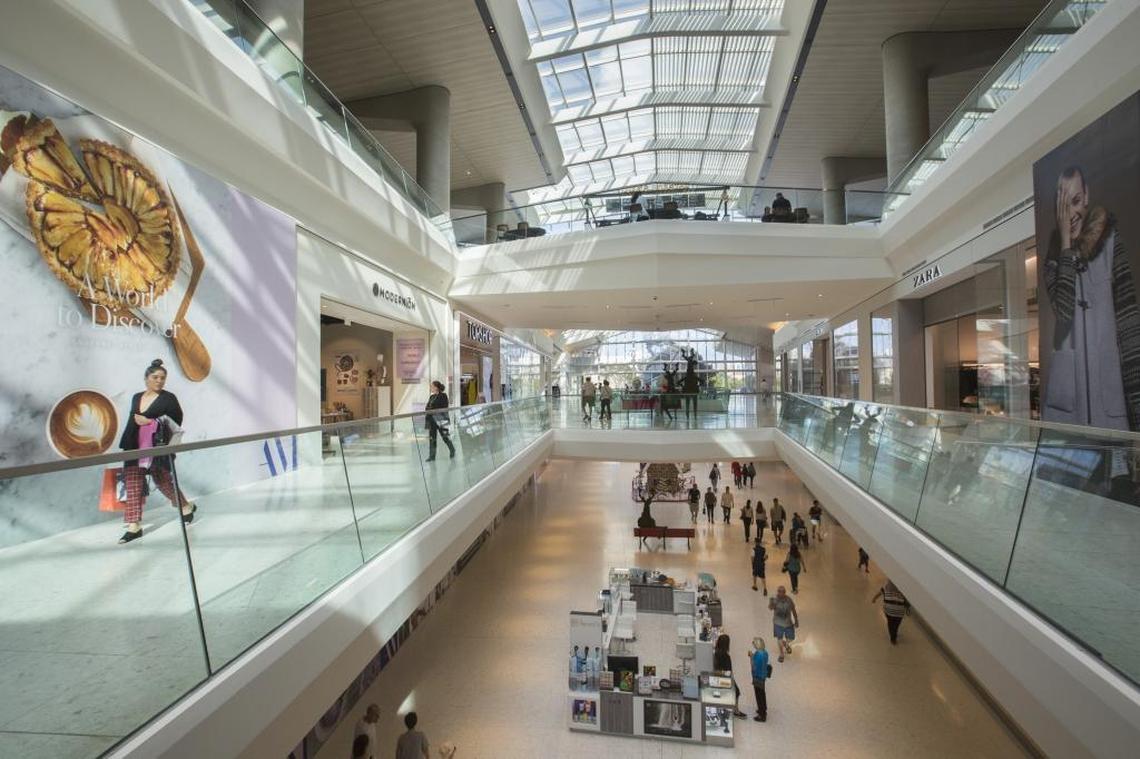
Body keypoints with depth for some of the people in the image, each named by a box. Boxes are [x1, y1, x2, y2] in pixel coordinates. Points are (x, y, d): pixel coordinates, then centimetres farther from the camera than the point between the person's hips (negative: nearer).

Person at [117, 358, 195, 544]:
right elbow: (131, 421, 19)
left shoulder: (168, 398, -3)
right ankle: (134, 526, 3)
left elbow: (176, 422, -10)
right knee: (133, 484, -1)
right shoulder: (136, 397, 15)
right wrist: (125, 445, 17)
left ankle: (187, 507, 28)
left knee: (163, 481, 4)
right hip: (136, 448, 5)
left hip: (158, 447, -5)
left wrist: (150, 422, -18)